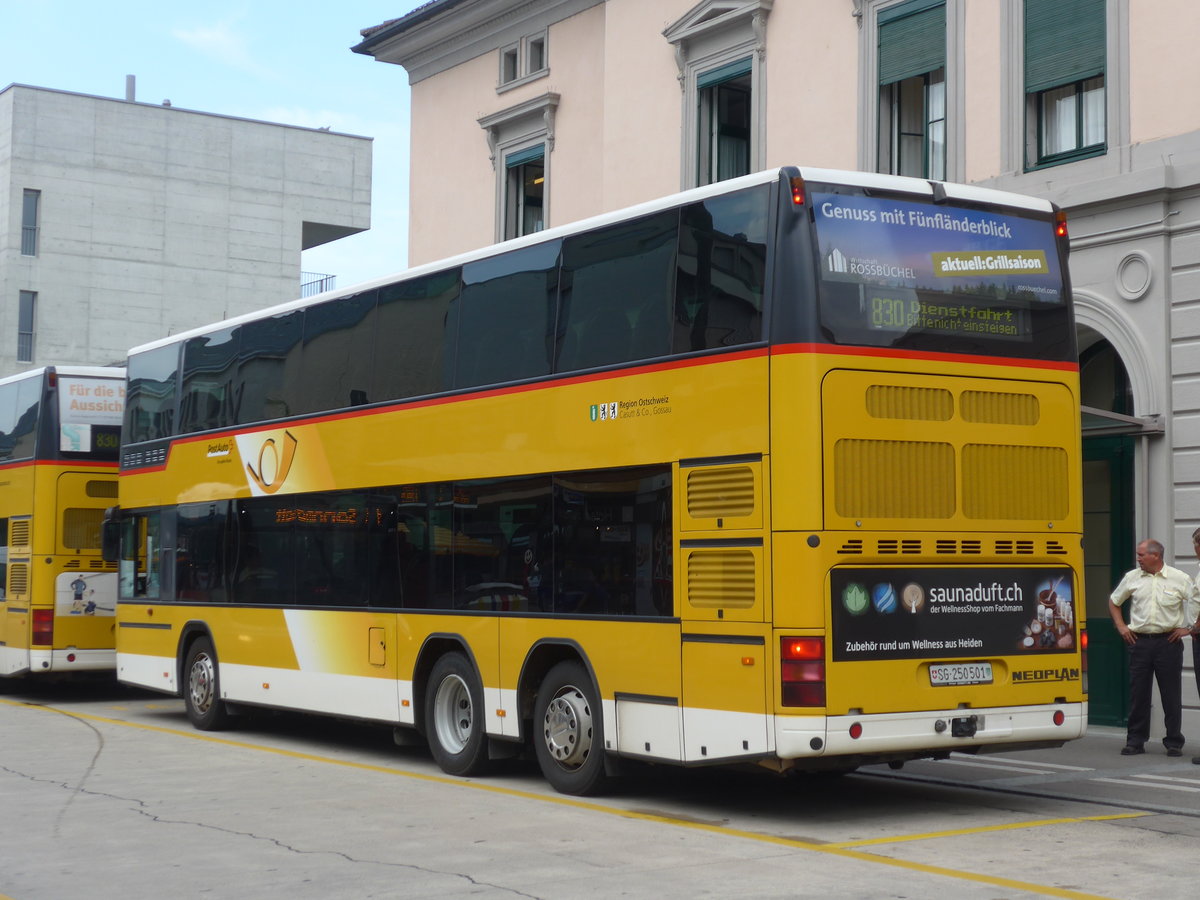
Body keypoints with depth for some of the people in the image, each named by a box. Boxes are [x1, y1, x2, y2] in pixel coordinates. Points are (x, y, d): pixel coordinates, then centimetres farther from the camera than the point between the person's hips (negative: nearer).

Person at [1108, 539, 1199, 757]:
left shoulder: (1179, 579, -1)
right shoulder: (1132, 578, 7)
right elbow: (1114, 602, 20)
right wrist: (1121, 626, 11)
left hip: (1168, 641, -2)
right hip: (1140, 641, 2)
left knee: (1171, 694, 1)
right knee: (1138, 692, 4)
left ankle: (1174, 742, 10)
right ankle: (1135, 741, 11)